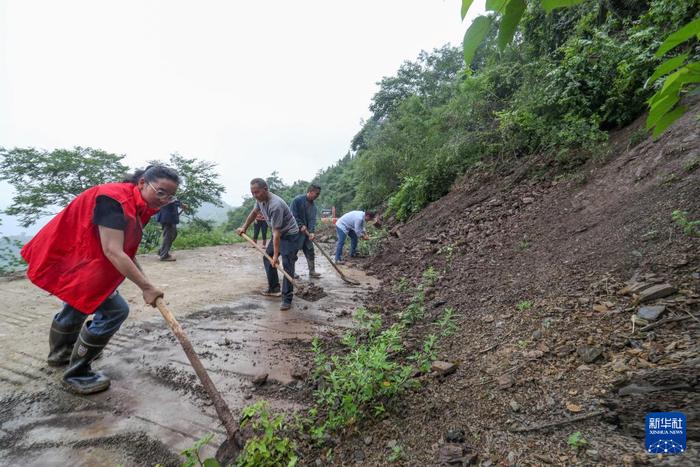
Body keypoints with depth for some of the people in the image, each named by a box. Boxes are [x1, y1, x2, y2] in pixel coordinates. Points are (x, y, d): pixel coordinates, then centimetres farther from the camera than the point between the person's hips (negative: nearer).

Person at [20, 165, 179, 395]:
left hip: (73, 258, 10)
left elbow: (126, 251, 4)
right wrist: (146, 286, -33)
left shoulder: (138, 206, -1)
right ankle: (77, 375, 10)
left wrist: (146, 283, -2)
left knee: (78, 304, 30)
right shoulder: (114, 200, -30)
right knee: (114, 311, -11)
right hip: (70, 261, -10)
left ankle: (60, 353, 58)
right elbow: (113, 252, -35)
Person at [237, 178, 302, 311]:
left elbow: (276, 232, -32)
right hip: (278, 234, 9)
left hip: (290, 236, -9)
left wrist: (276, 255, -29)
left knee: (287, 266, -13)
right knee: (267, 259, 16)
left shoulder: (275, 205, -33)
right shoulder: (260, 199, -5)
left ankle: (287, 300, -8)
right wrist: (244, 227, 23)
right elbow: (254, 212, 18)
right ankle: (274, 289, 30)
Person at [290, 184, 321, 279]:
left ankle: (312, 271, 15)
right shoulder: (297, 200, -15)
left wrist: (311, 232, -17)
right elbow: (292, 215, -17)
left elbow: (312, 219, -3)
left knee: (310, 251, 6)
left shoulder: (313, 205, 5)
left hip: (306, 232, 7)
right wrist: (301, 225, -21)